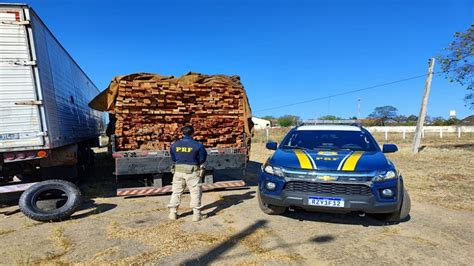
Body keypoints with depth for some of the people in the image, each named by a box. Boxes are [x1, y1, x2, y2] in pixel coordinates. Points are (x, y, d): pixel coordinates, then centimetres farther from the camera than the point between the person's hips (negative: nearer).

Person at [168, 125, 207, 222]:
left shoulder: (175, 145, -1)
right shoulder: (198, 145, -11)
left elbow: (173, 158, 8)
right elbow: (202, 159, -3)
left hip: (178, 171, 3)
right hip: (192, 171, -3)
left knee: (176, 192, 15)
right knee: (195, 192, 7)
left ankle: (173, 213, 20)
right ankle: (196, 214, 8)